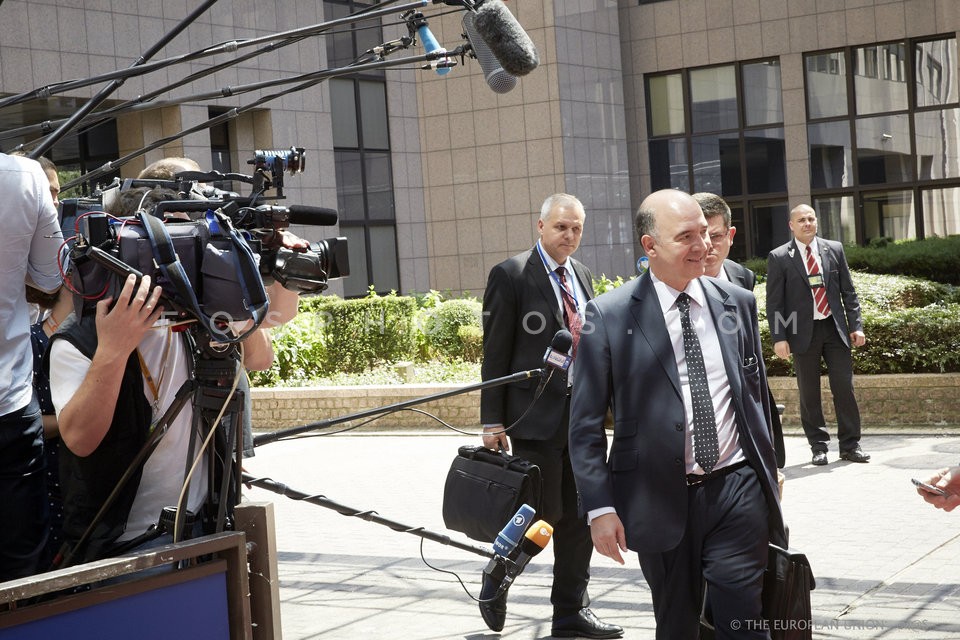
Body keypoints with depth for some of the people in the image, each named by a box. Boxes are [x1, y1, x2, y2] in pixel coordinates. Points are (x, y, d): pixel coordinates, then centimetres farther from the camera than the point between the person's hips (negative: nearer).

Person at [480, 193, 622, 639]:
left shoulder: (582, 276, 14)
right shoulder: (510, 275, -7)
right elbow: (495, 353, -9)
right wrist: (493, 421, -13)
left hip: (583, 414, 7)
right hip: (537, 415, -6)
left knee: (578, 519, 9)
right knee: (543, 514, -4)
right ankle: (495, 586, 21)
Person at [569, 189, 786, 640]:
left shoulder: (738, 303, 6)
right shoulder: (609, 316, -6)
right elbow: (585, 423, -4)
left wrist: (769, 479, 17)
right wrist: (599, 508, -9)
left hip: (737, 489, 2)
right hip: (661, 499, -2)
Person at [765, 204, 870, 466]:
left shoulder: (834, 249, 8)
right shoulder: (779, 258, -1)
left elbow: (848, 292, 10)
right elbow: (774, 303, -2)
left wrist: (856, 325, 3)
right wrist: (779, 338, -9)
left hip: (835, 328, 2)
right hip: (803, 332, -2)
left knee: (844, 387, 1)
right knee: (809, 393, 4)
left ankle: (850, 445, 11)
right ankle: (818, 447, 14)